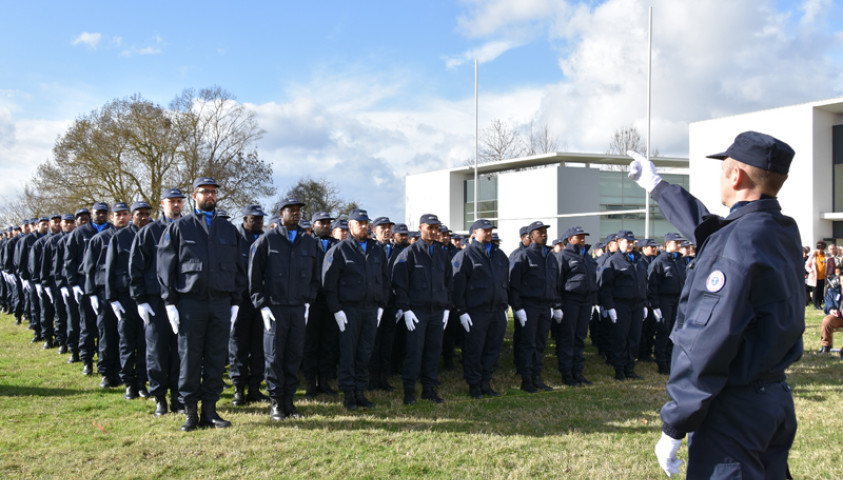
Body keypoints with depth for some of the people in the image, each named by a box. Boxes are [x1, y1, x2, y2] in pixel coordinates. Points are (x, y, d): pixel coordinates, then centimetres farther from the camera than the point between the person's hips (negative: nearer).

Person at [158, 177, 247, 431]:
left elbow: (238, 269, 15)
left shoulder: (229, 230, 14)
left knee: (217, 359, 5)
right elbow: (166, 267, 2)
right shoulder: (179, 228, 5)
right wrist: (170, 303, -5)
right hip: (190, 303, -3)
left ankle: (210, 409, 14)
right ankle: (190, 411, 10)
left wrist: (236, 301, 7)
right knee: (189, 358, 0)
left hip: (221, 304, 3)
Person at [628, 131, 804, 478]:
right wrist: (656, 186, 38)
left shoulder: (737, 241, -22)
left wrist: (673, 427, -18)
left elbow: (707, 346, -25)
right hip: (777, 401, 9)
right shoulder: (785, 232, 7)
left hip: (733, 410, -9)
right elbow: (707, 228, 26)